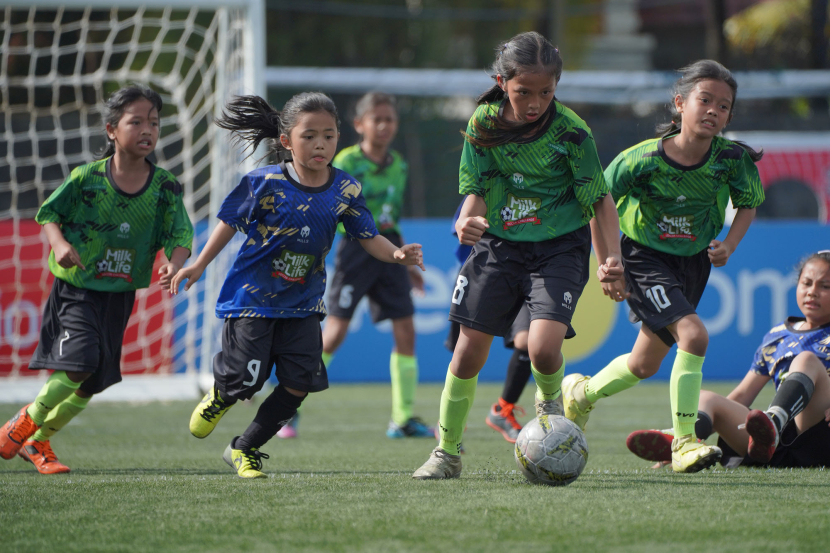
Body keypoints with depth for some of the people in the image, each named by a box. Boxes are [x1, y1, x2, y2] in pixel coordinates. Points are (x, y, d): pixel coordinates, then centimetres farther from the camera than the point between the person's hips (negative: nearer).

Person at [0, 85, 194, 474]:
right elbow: (48, 213, 1)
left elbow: (181, 235, -5)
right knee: (79, 364, -20)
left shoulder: (165, 187, -3)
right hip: (76, 287, -4)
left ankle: (38, 442, 27)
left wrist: (174, 265, -25)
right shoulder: (86, 178, -9)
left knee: (94, 381, 7)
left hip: (120, 296, 4)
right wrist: (58, 243, -19)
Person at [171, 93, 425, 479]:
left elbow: (368, 237, -2)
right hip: (252, 297, -3)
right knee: (246, 380, -9)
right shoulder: (264, 183, -15)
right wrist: (199, 266, 0)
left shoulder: (345, 191, -6)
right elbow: (231, 222, -3)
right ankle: (219, 396, 31)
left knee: (300, 382, -6)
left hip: (302, 302, 4)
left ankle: (244, 450, 12)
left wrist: (396, 254, -22)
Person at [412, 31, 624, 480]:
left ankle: (549, 399, 16)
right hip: (498, 243, 3)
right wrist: (466, 221, -20)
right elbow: (477, 191, 2)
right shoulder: (484, 124, -7)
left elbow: (600, 198, -7)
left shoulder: (570, 132, -15)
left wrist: (612, 255, -20)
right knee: (469, 350, 1)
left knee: (543, 347, -21)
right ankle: (446, 454, 18)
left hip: (560, 247, -3)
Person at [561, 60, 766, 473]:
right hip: (643, 257, -5)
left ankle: (581, 394, 42)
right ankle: (684, 443, -16)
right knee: (693, 334, -25)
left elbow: (748, 204, 3)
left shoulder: (733, 160, -17)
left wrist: (729, 244, -13)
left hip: (694, 262, 5)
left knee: (645, 364, 13)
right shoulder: (644, 160, -25)